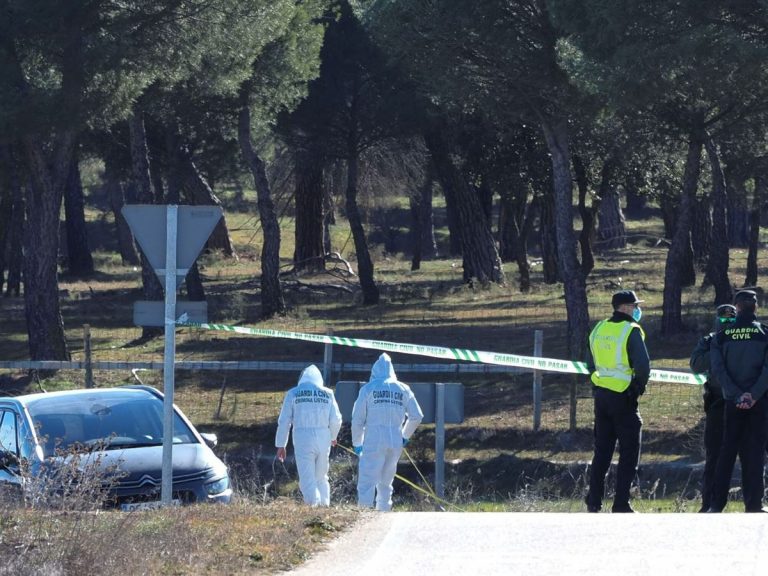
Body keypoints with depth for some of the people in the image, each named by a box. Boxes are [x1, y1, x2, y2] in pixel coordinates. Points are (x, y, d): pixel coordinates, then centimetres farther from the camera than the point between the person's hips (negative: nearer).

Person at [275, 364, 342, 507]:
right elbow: (336, 420, 9)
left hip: (303, 438, -2)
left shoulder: (293, 393, 4)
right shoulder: (328, 394, 7)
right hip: (323, 439, 3)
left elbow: (284, 421, 3)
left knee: (307, 479, -4)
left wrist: (280, 445, 10)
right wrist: (333, 437, 28)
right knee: (321, 478, 17)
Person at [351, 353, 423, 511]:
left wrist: (357, 443, 11)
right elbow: (417, 416, 12)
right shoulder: (403, 389, 10)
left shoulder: (368, 388, 1)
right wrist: (405, 436, 25)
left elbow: (357, 419, 1)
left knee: (367, 481, -7)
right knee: (385, 483, 15)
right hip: (396, 442, 4)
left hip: (373, 440, -4)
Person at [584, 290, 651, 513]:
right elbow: (643, 366, -19)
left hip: (601, 396, 7)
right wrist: (639, 386, -1)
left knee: (602, 451, 14)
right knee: (629, 453, 1)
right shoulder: (631, 331, -13)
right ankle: (621, 504, -2)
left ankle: (594, 501, 14)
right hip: (624, 398, -7)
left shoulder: (598, 329, 9)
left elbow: (590, 364, 16)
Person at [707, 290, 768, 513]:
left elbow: (717, 369, -6)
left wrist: (737, 395, -10)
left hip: (732, 402, 1)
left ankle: (717, 503, 4)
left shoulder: (722, 336, 4)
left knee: (727, 452, 7)